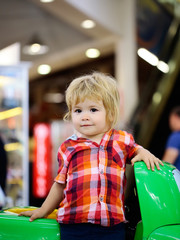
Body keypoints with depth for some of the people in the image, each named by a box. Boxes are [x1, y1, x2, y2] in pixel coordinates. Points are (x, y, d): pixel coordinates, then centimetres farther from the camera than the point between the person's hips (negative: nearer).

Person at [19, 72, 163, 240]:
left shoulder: (122, 140, 7)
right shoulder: (67, 148, 7)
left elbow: (135, 150, 29)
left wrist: (144, 153, 7)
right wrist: (43, 211, 20)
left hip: (112, 226, 1)